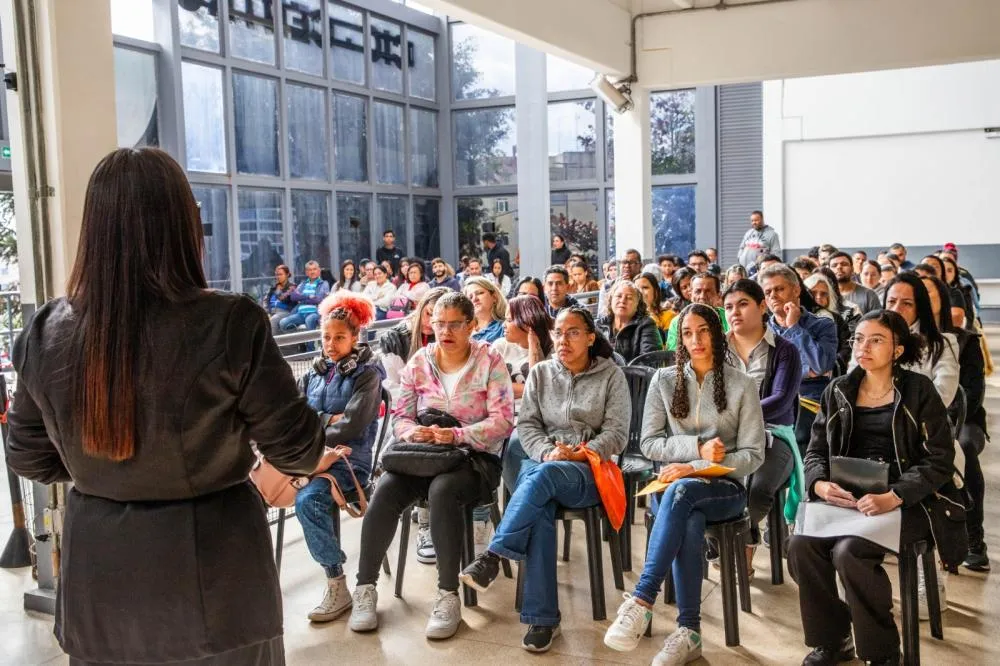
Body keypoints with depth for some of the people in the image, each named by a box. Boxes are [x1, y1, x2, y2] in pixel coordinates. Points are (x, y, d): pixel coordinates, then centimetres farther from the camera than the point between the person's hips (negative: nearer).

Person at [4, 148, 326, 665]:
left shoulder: (45, 332, -7)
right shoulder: (230, 324, -20)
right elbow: (296, 448, -12)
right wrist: (313, 456, 12)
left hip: (98, 581, 3)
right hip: (210, 571, -3)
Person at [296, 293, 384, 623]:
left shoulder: (366, 373, 3)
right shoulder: (315, 373, 20)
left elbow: (352, 426, -9)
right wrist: (328, 419, -5)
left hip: (347, 457, -5)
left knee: (308, 499, -34)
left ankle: (337, 586, -23)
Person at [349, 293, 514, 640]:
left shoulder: (490, 361, -3)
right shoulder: (419, 362, 8)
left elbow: (503, 421, -10)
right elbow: (400, 415, 8)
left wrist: (456, 435, -23)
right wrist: (413, 431, -17)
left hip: (475, 455, -3)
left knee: (442, 490, -36)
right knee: (385, 490, -25)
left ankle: (448, 595, -26)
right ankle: (365, 588, -14)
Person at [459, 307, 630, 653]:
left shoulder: (611, 375, 6)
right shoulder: (540, 372, 14)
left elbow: (617, 434, -1)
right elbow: (527, 425, 8)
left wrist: (579, 455, -16)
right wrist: (548, 451, -12)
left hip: (588, 470, -2)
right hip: (541, 460, 2)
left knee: (542, 475, -38)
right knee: (539, 507, -34)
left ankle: (493, 556, -37)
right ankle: (542, 618, -33)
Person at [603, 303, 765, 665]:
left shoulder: (742, 385, 3)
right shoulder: (664, 380, 8)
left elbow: (753, 455, -2)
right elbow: (649, 443, 4)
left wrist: (697, 468, -16)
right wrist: (698, 448, -12)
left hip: (725, 488, -1)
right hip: (676, 482, 1)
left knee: (680, 491, -37)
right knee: (689, 522, -36)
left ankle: (640, 602, -41)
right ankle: (689, 631, -32)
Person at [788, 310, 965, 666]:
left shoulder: (918, 391, -2)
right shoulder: (838, 391, 10)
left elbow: (939, 460, -8)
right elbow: (815, 451, 11)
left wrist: (893, 496, -21)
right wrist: (819, 483, -12)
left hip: (908, 501, -4)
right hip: (847, 498, 4)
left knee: (849, 552, -29)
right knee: (800, 545, -21)